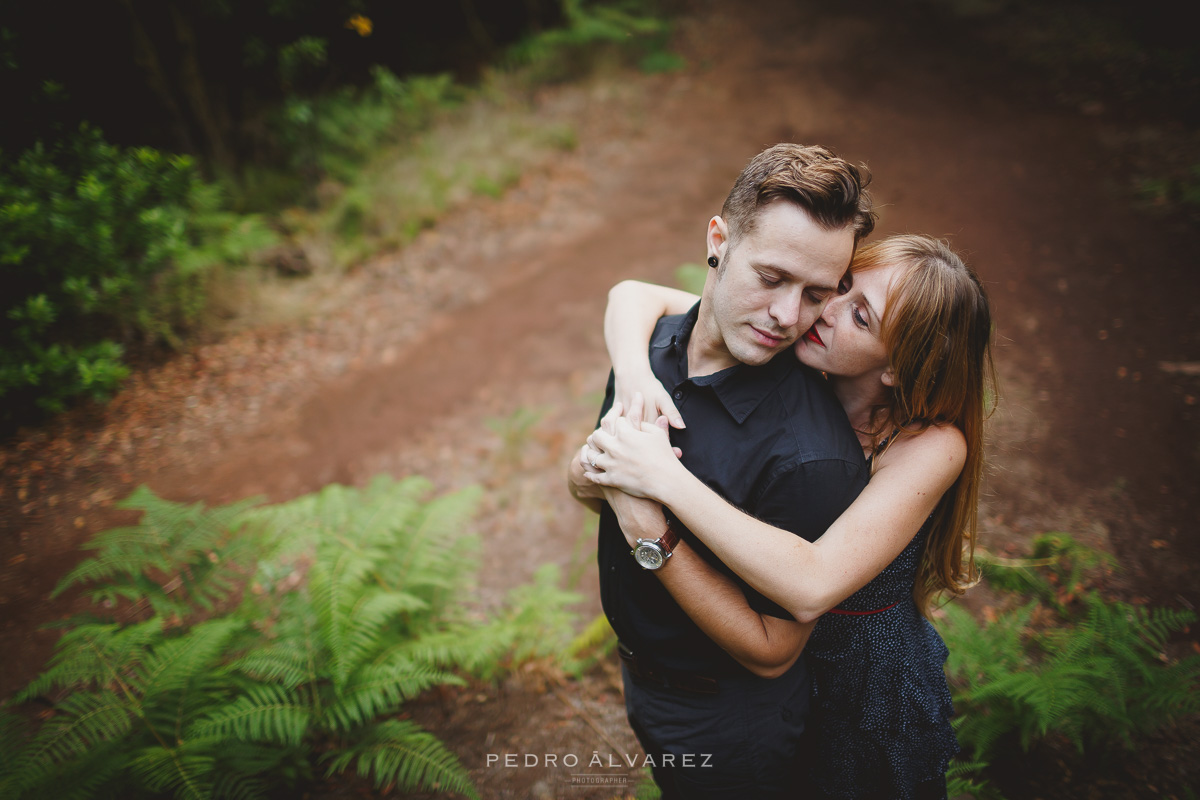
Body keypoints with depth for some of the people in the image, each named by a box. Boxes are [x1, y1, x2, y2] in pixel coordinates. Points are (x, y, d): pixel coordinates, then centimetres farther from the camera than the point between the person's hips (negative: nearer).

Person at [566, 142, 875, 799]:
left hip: (730, 733, -6)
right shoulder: (654, 345, -13)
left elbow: (771, 651, -26)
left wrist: (650, 532, -36)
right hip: (640, 675, 6)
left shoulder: (810, 458, -35)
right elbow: (583, 485, 2)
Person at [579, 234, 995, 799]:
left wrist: (663, 477, -45)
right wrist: (634, 374, -36)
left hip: (870, 690, -4)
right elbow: (634, 295, -15)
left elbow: (810, 587, -42)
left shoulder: (932, 445, -31)